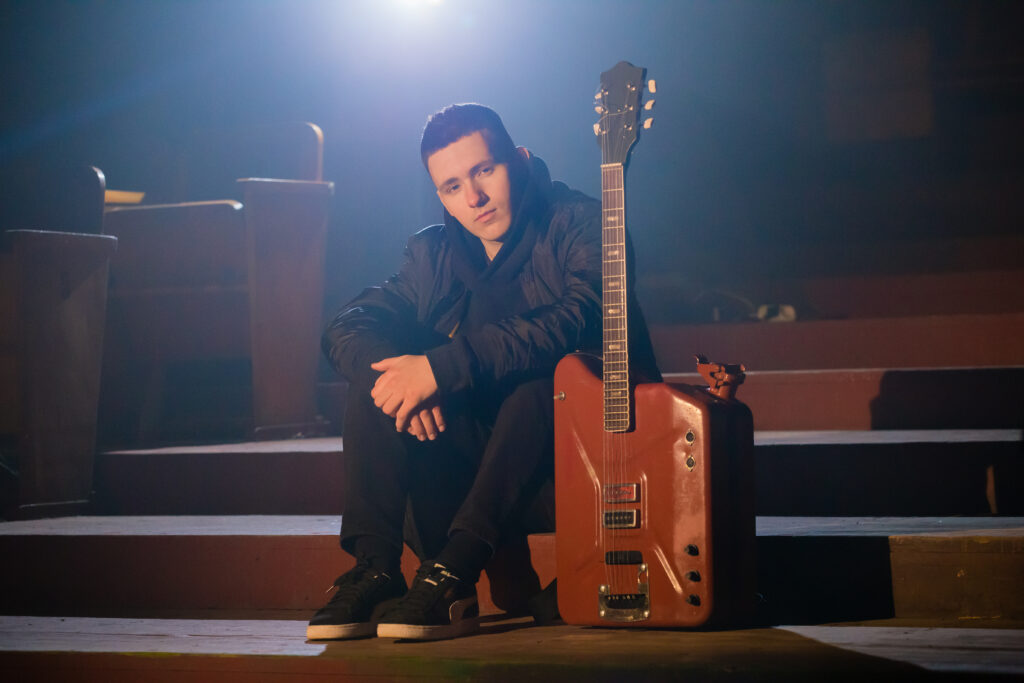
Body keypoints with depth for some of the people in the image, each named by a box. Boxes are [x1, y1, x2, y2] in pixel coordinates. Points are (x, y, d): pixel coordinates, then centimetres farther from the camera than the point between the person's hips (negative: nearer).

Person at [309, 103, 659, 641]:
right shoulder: (434, 254, 9)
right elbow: (346, 328, 2)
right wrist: (402, 378, -22)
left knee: (541, 373, -33)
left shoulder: (579, 226, -8)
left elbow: (578, 320, -27)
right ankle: (374, 571, -18)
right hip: (473, 462, 5)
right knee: (375, 388, -11)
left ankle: (453, 576, -37)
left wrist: (441, 369, -31)